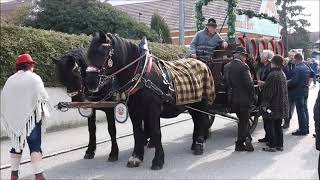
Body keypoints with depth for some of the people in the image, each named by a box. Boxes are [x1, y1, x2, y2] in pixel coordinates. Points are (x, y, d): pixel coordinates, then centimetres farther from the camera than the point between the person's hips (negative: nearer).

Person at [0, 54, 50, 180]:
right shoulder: (34, 78, -4)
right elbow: (43, 97, -8)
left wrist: (11, 118, 14)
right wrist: (44, 110, 11)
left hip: (14, 118, 5)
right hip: (31, 116, -5)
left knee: (17, 144, 16)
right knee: (35, 145, -3)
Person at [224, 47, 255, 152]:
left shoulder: (226, 67, 5)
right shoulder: (243, 67, -16)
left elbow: (226, 82, 9)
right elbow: (249, 84, -17)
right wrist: (252, 96, -5)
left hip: (232, 99, 7)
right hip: (243, 99, -6)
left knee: (243, 120, 19)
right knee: (243, 121, 5)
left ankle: (247, 139, 23)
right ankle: (239, 144, 8)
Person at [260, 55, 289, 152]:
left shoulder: (272, 75, -18)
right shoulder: (283, 74, 8)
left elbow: (269, 91, -20)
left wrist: (265, 104, -14)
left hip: (273, 105, -8)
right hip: (282, 105, 8)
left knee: (271, 126, 0)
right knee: (278, 126, 15)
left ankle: (272, 146, 4)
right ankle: (280, 145, 20)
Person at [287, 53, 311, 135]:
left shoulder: (297, 68, -19)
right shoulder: (307, 67, 9)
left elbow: (294, 81, -23)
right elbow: (308, 78, 16)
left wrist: (287, 83, -8)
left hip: (298, 91, -9)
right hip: (305, 90, 9)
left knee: (300, 110, -4)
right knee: (304, 109, 15)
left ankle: (302, 130, -1)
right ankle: (306, 128, 23)